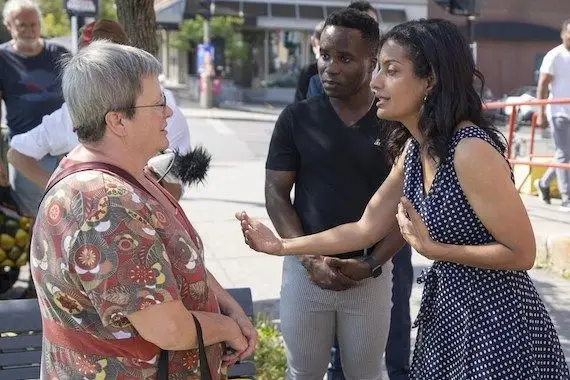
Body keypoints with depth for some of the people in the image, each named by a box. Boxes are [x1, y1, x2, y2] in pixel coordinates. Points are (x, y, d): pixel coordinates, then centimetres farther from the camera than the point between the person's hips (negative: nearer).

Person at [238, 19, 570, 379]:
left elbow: (521, 252, -22)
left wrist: (431, 249, -18)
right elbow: (365, 229, 9)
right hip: (446, 310, 8)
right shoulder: (412, 149, 4)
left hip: (497, 323, -8)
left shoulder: (471, 150, -24)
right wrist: (281, 245, 7)